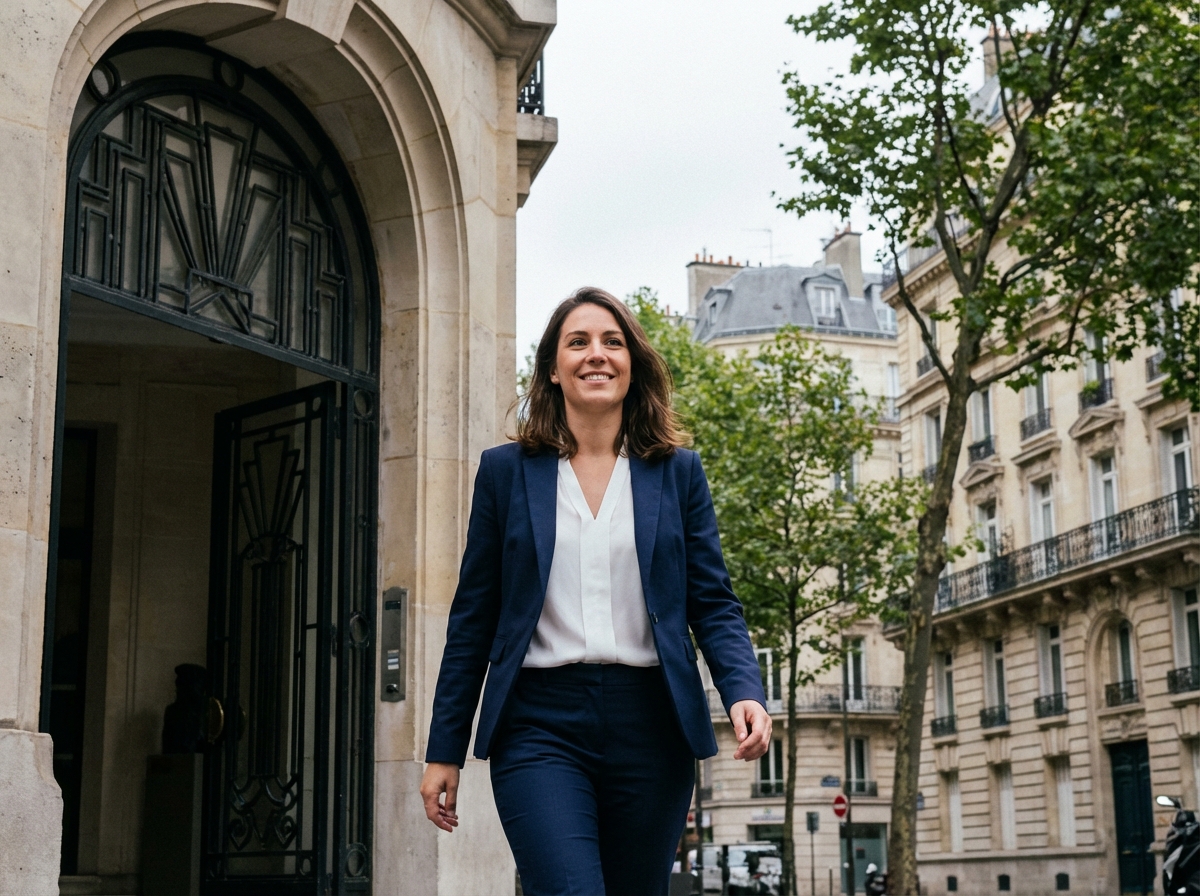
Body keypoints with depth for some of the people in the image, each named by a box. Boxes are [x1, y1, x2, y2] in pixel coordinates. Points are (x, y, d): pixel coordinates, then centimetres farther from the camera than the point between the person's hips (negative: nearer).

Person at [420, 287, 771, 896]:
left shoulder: (677, 470, 9)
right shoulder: (506, 471, 7)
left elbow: (713, 603, 7)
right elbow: (473, 617, 8)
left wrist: (745, 692, -13)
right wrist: (444, 751, 6)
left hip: (649, 724, 2)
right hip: (540, 724, -2)